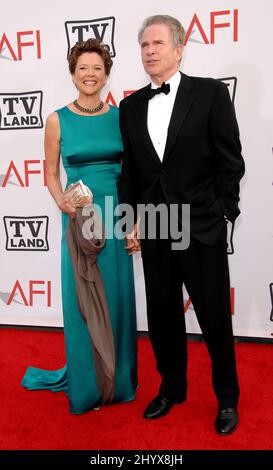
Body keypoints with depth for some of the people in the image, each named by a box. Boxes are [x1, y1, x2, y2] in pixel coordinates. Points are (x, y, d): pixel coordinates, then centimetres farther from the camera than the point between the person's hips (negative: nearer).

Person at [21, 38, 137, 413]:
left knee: (117, 298, 9)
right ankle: (85, 383, 28)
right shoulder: (58, 120, 1)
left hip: (117, 215, 2)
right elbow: (51, 172, 6)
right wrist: (61, 200, -15)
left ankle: (120, 380, 30)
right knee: (82, 302, 6)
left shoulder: (120, 116, 5)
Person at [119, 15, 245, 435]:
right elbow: (130, 169, 11)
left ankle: (227, 397, 29)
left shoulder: (211, 93, -2)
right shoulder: (131, 106, 9)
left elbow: (231, 162, -3)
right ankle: (172, 388, 35)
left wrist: (220, 214, -6)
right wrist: (133, 218, 5)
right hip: (154, 231, 4)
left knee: (215, 317, 6)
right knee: (162, 315, 13)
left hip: (202, 230, -4)